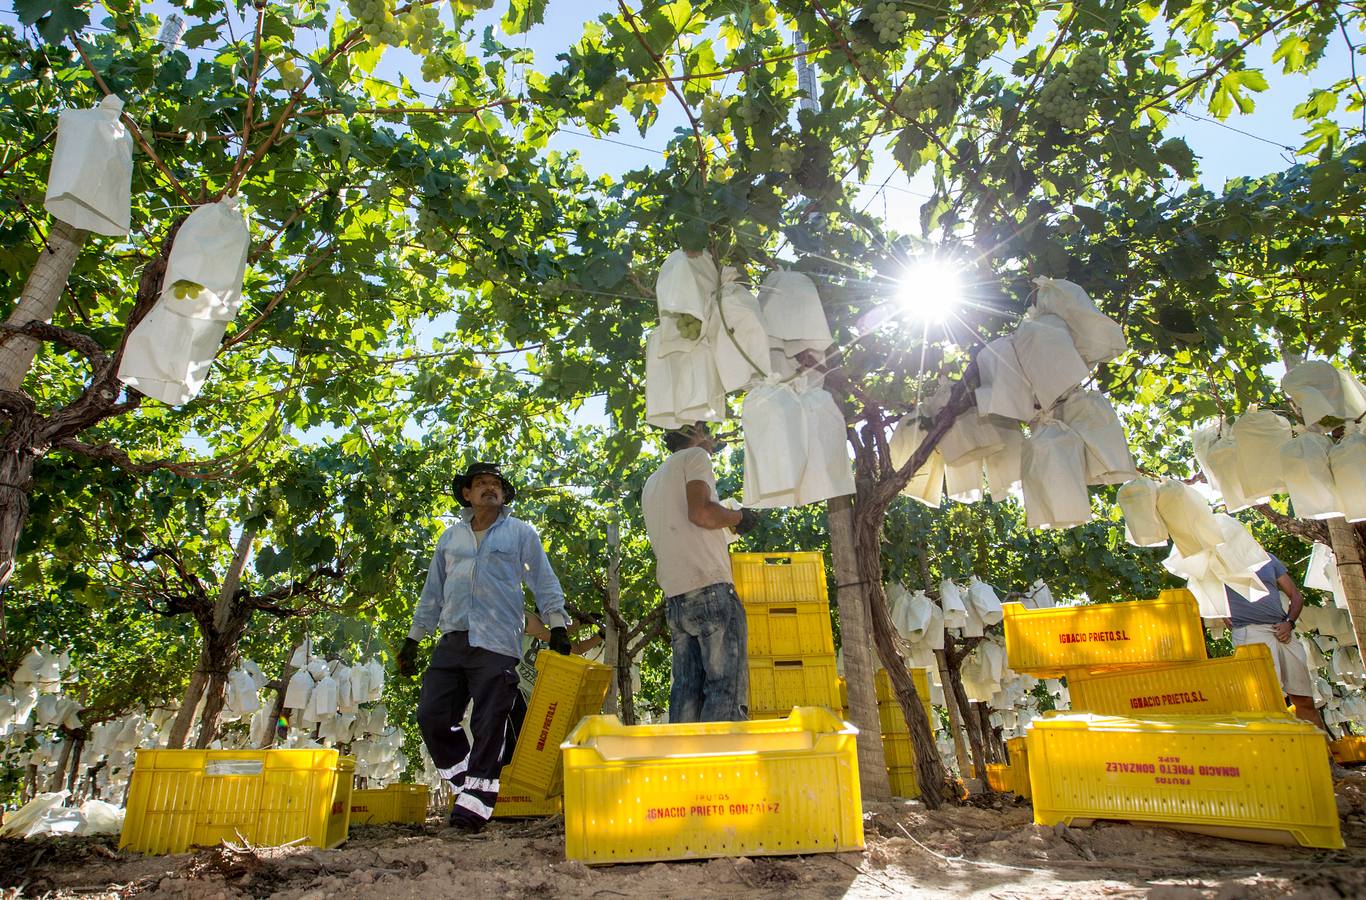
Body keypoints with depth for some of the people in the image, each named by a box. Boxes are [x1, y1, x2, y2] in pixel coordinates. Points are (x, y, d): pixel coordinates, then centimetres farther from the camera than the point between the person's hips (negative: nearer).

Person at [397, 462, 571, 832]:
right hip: (452, 641, 5)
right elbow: (432, 592, 22)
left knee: (488, 726, -4)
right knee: (432, 717, 0)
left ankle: (474, 804, 6)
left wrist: (557, 626, -4)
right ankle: (466, 784, 17)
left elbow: (544, 582, 5)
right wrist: (413, 638, 19)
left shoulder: (521, 532, 8)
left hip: (497, 645, -4)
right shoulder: (451, 537, 20)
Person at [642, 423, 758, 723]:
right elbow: (701, 512, -14)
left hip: (674, 596, 8)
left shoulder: (651, 483, 27)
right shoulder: (695, 456, 3)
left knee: (686, 689, 6)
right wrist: (738, 517, 2)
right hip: (710, 587, -8)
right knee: (726, 686, -9)